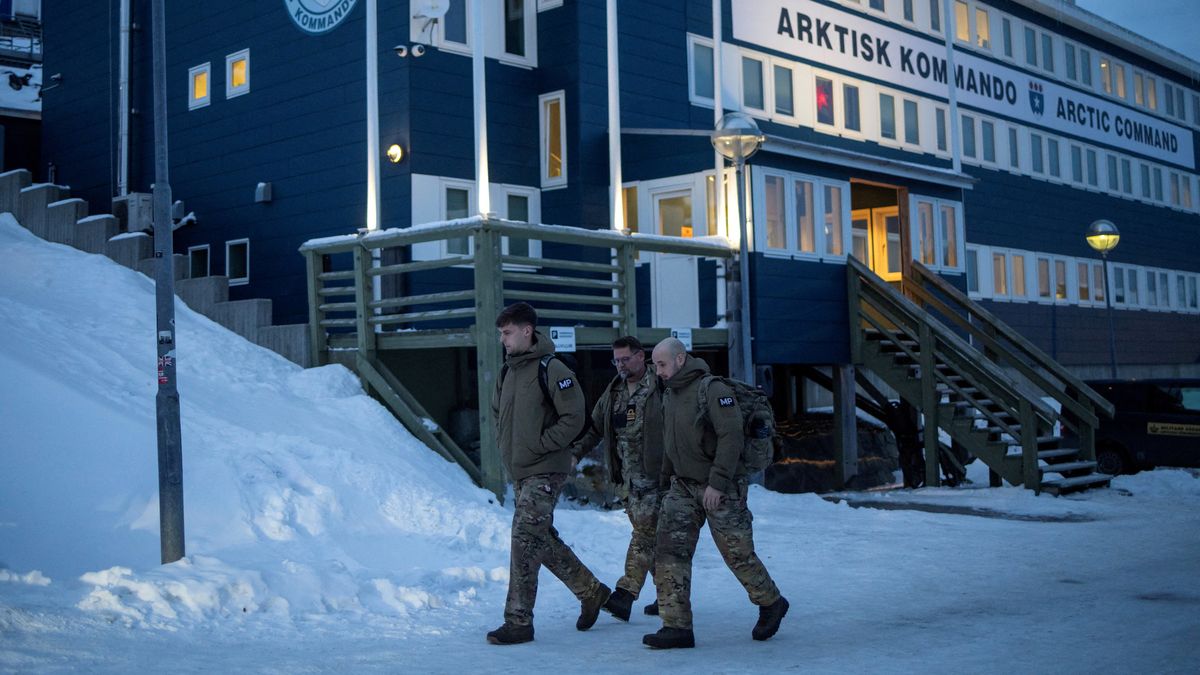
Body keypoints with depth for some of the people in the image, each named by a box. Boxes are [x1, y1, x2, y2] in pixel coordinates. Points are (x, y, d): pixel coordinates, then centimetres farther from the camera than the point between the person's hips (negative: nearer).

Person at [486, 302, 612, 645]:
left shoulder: (552, 370, -13)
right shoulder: (507, 372, 11)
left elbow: (574, 418, -15)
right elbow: (497, 413, 26)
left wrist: (541, 444, -16)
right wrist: (505, 445, 13)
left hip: (544, 473, -9)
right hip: (518, 474, 9)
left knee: (525, 542, -10)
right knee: (544, 542, 15)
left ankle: (518, 622, -4)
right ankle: (591, 591, 31)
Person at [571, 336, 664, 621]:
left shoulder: (660, 389, -9)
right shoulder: (613, 392, 13)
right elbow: (595, 428, 17)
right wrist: (575, 453, 4)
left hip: (655, 475, -7)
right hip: (630, 477, 7)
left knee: (645, 531, -12)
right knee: (651, 535, 11)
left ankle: (625, 594, -18)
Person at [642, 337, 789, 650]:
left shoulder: (713, 390, -15)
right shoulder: (669, 395, 11)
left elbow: (731, 437, -21)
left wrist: (717, 482, -24)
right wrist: (668, 478, 19)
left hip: (720, 488, -7)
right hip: (682, 487, 7)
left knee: (737, 553, 4)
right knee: (670, 552, -5)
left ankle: (771, 604, 28)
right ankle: (677, 626, -2)